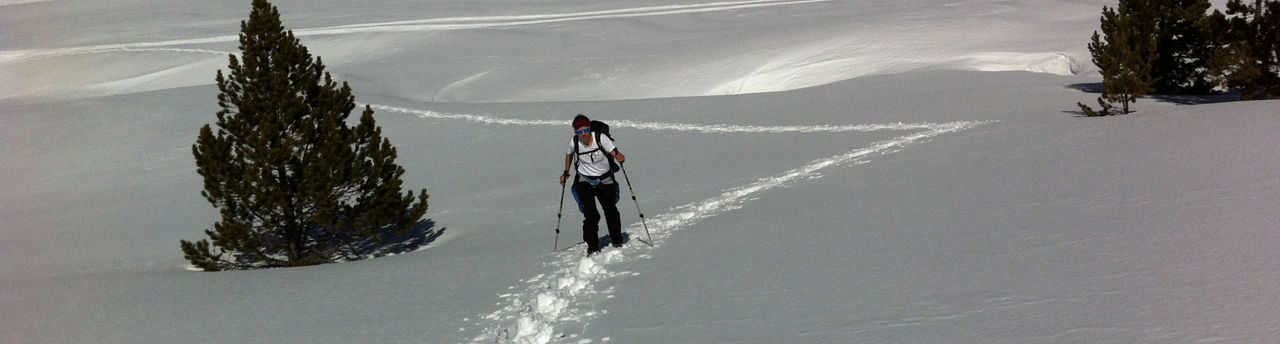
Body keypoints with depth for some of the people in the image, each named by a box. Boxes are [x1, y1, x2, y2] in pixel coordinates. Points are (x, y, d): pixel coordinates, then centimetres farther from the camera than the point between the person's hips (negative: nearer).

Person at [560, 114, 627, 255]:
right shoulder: (574, 142, -12)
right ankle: (592, 246, -1)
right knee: (591, 214, -13)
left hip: (605, 180, 0)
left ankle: (616, 241, 26)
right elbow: (569, 154, 10)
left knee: (611, 211, 4)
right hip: (585, 180, 0)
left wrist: (619, 157, -43)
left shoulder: (600, 138, -18)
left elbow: (615, 152, -21)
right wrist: (566, 173, 14)